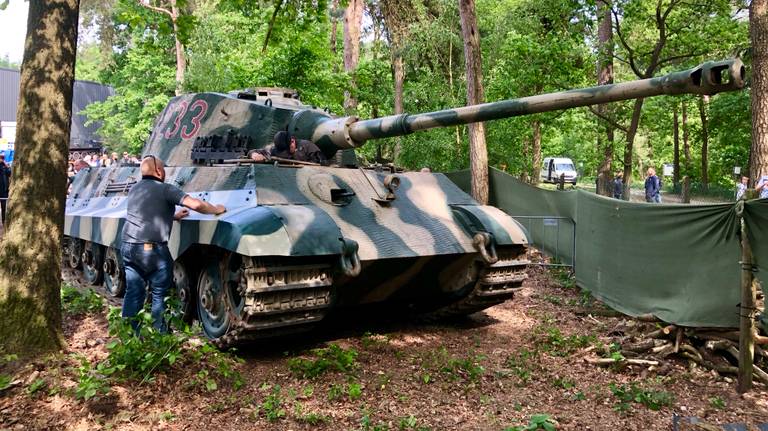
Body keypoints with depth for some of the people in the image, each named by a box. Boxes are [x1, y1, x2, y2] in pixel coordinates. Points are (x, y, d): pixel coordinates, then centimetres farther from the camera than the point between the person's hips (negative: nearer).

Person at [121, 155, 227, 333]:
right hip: (154, 250, -6)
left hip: (128, 247, 6)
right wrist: (216, 209, -1)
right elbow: (196, 204, -17)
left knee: (132, 293, 13)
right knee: (159, 295, 7)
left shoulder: (134, 189, 15)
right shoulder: (165, 189, -6)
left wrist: (173, 216, 28)